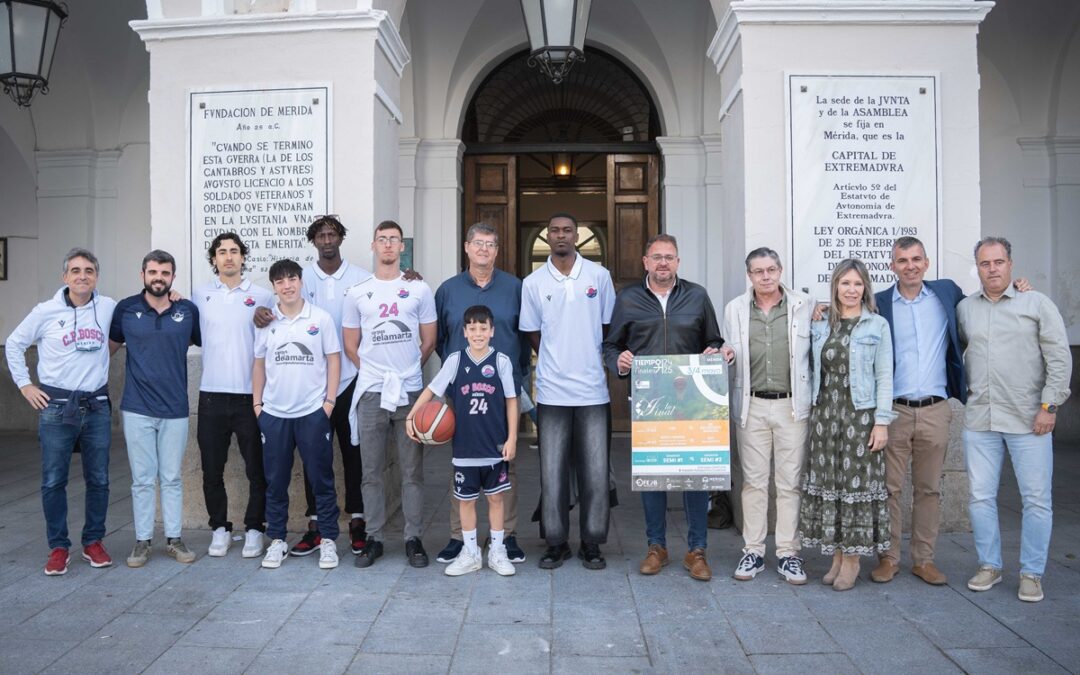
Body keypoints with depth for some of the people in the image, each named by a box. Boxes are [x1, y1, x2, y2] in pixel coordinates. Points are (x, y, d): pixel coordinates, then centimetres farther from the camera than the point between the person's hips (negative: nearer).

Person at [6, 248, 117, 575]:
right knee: (53, 481, 4)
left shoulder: (108, 307, 0)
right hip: (56, 407, -1)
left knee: (98, 480, 8)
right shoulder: (46, 311, -3)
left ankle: (93, 542, 23)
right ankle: (58, 547, 17)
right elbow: (13, 345, 9)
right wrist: (24, 384, 4)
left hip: (97, 406, 2)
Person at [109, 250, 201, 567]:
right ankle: (142, 541, 17)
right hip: (137, 409, 0)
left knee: (172, 478, 9)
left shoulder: (188, 311, 1)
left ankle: (174, 539, 19)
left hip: (175, 409, 0)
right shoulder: (126, 309, 1)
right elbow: (109, 346, 11)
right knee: (142, 479, 6)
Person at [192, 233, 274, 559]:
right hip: (211, 396, 2)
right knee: (212, 469, 10)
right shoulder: (201, 296, 8)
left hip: (250, 395, -2)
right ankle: (219, 528, 25)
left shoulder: (262, 296, 2)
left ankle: (254, 529, 19)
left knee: (257, 470, 5)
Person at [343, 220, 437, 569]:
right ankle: (373, 538, 17)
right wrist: (377, 371, 6)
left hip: (410, 392, -1)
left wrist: (405, 370, 6)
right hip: (371, 394, 1)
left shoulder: (419, 289, 5)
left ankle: (413, 539, 14)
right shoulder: (357, 293, 7)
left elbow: (428, 341, 8)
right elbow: (351, 346, 11)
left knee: (412, 471, 4)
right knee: (371, 471, 7)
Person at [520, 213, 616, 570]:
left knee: (595, 471, 4)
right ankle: (556, 542, 18)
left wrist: (589, 362, 5)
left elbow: (610, 328, 10)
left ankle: (592, 543, 17)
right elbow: (533, 335, 11)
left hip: (593, 390, 0)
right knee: (552, 471, 6)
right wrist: (558, 362, 6)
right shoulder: (533, 283, 4)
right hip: (552, 390, 0)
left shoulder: (599, 276, 4)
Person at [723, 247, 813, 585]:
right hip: (751, 406, 1)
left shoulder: (804, 307, 3)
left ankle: (788, 554, 14)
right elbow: (728, 356, 13)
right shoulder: (734, 310, 7)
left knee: (790, 482, 4)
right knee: (753, 481, 6)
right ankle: (753, 551, 16)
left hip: (792, 405, -1)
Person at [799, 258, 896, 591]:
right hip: (824, 412, 4)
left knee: (857, 482, -1)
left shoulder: (877, 326, 0)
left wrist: (882, 421, -8)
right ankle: (837, 555, 17)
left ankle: (852, 559, 10)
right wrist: (812, 410, 5)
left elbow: (884, 377, -3)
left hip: (860, 414, -4)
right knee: (827, 482, 5)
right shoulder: (819, 326, 10)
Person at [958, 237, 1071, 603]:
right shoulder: (964, 308, 9)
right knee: (981, 497, 7)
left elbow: (1060, 357, -3)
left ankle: (1031, 574, 15)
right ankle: (989, 565, 22)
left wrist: (1049, 405, -9)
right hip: (979, 419, 3)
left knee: (1036, 500, 2)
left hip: (1028, 420, -3)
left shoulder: (1037, 303, 0)